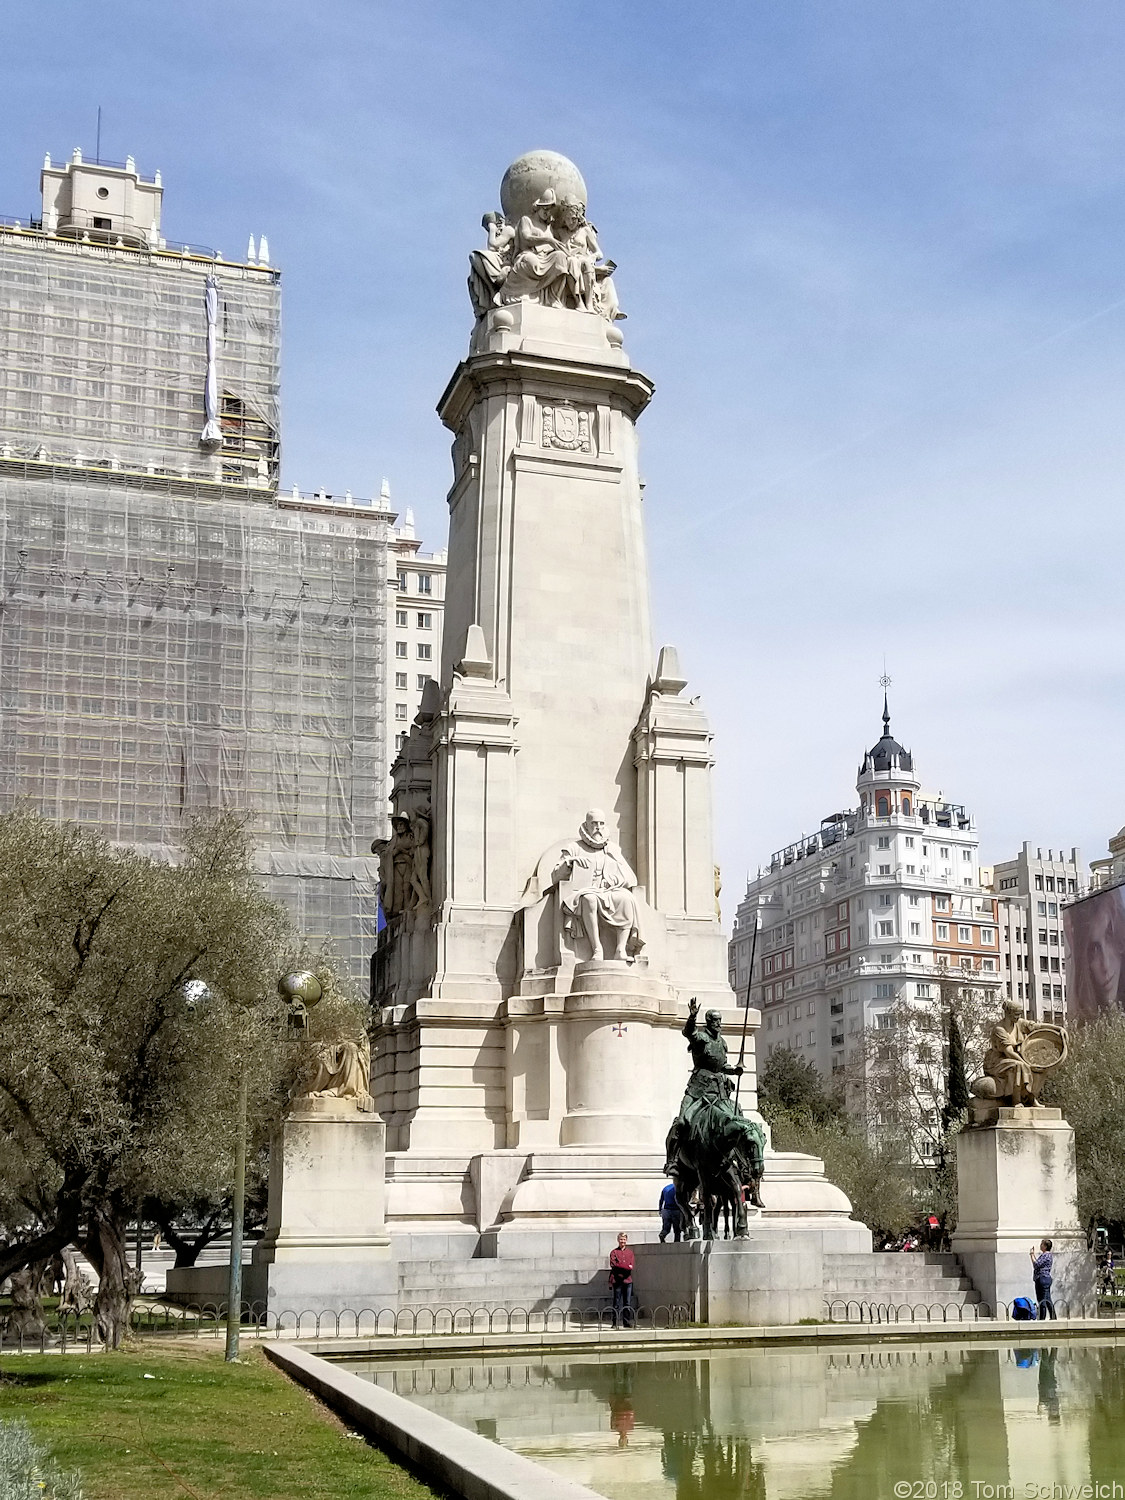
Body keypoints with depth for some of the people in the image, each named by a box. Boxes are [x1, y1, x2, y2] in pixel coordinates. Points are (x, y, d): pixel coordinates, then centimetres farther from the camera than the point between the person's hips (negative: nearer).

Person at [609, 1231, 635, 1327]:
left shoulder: (630, 1252, 15)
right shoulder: (614, 1252, 6)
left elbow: (632, 1265, 2)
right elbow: (613, 1264, -7)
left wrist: (621, 1266, -14)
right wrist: (627, 1266, -10)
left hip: (628, 1280, 3)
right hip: (617, 1280, -3)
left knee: (628, 1303, 2)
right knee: (617, 1303, -3)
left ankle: (627, 1322, 7)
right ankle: (617, 1322, 1)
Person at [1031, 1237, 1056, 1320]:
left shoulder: (1046, 1255, -14)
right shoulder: (1044, 1255, 17)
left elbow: (1036, 1265, -18)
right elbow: (1038, 1263, 27)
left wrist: (1032, 1255, -9)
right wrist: (1033, 1254, 28)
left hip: (1042, 1278, -10)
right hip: (1046, 1279, 10)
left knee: (1042, 1301, -7)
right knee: (1048, 1301, 13)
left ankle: (1042, 1319, -6)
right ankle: (1053, 1318, 16)